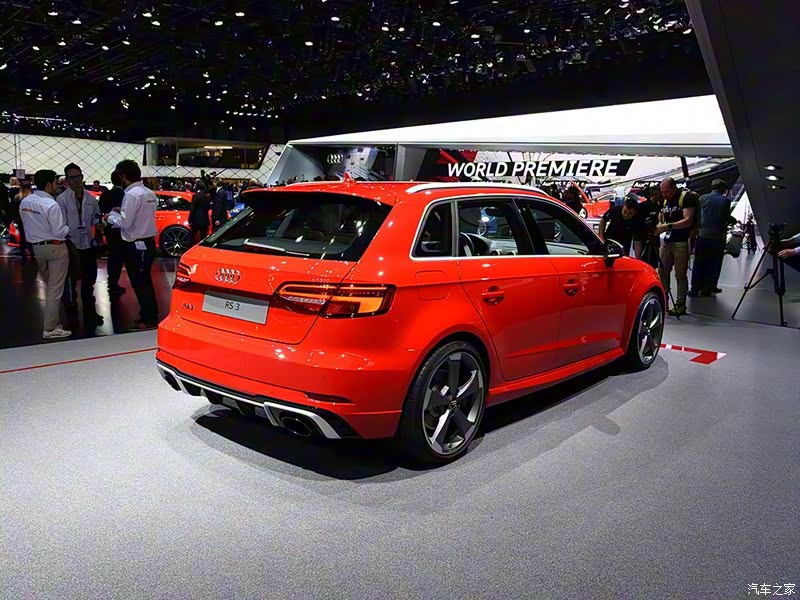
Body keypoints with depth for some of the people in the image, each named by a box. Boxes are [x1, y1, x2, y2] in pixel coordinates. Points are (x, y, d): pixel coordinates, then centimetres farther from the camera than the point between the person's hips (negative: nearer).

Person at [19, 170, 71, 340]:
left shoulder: (25, 202, 2)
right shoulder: (51, 205, -19)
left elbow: (28, 224, 10)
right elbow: (59, 232, -17)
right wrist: (68, 228, 2)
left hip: (36, 246, 7)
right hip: (55, 247, -7)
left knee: (49, 285, 20)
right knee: (55, 288, -1)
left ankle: (52, 321, 29)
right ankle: (50, 328, 2)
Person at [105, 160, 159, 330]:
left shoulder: (131, 195, -18)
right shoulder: (149, 193, 8)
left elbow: (125, 223, -19)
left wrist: (111, 216, -1)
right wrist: (123, 211, 14)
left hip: (135, 245, -8)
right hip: (149, 242, 8)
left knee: (139, 283, 1)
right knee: (146, 281, 17)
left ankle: (147, 321, 8)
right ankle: (151, 315, 27)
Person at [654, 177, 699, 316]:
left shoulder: (687, 197, -8)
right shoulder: (665, 201, 15)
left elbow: (688, 221, -17)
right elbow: (660, 220, 20)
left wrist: (668, 226, -27)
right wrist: (659, 227, -3)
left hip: (682, 242, -7)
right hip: (667, 241, 7)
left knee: (680, 275, -3)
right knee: (662, 271, 4)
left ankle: (681, 304, 3)